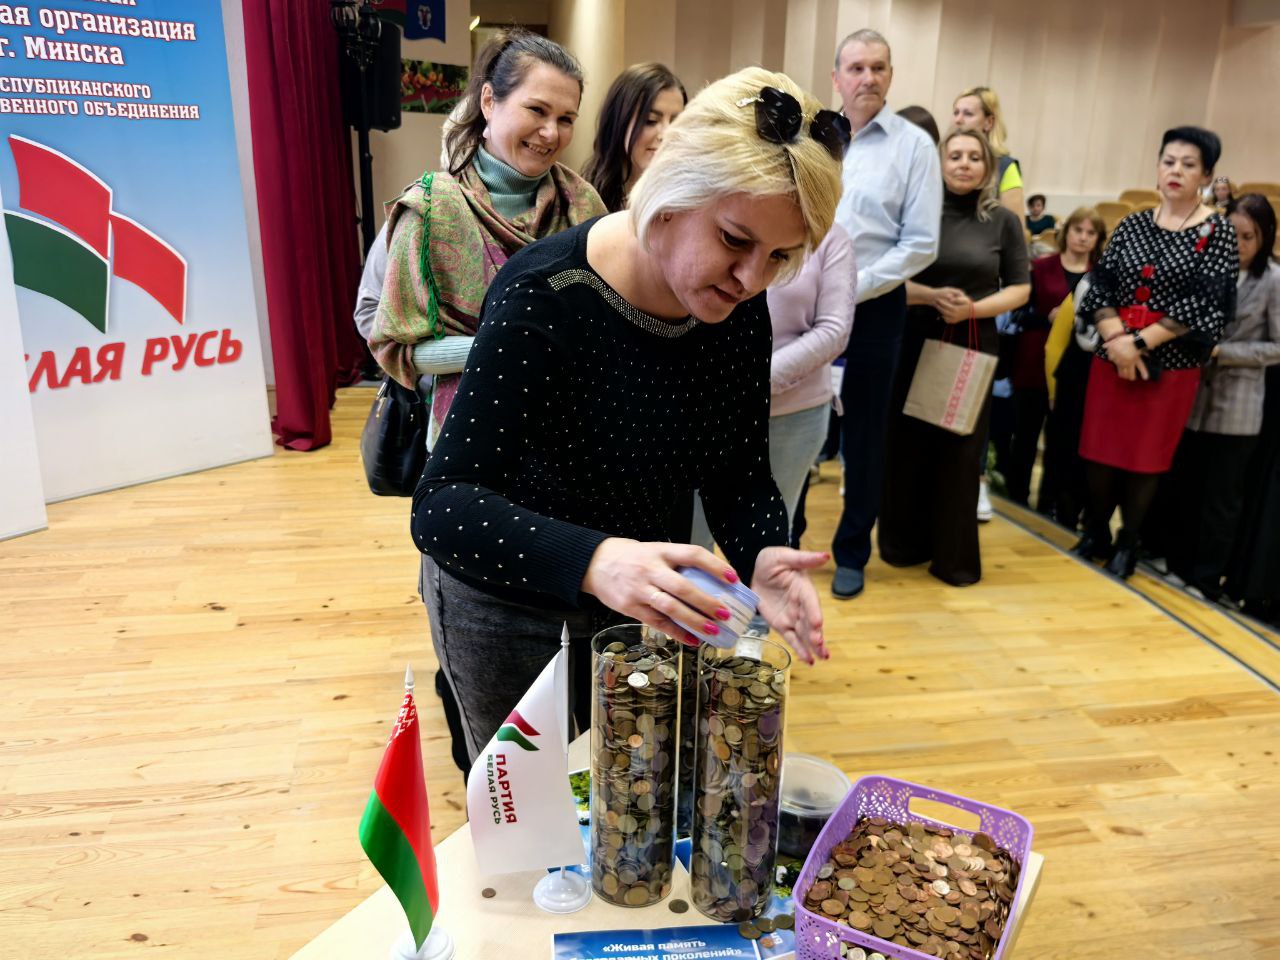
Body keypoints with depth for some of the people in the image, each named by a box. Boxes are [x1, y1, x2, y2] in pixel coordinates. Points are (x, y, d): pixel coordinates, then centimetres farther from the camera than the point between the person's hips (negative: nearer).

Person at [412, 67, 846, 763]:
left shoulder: (738, 308, -13)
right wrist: (592, 560, -51)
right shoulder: (545, 296, -30)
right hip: (503, 603, -5)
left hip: (631, 595, 5)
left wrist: (762, 557, -28)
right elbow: (441, 506, -34)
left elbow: (740, 474, -6)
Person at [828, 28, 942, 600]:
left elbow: (920, 245, -7)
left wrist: (851, 289, -14)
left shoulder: (914, 145, -2)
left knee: (863, 436, 8)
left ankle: (851, 552, 24)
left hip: (872, 309, -2)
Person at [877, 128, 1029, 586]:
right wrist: (931, 296, -18)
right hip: (914, 342, 0)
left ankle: (954, 556, 16)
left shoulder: (1004, 221, 2)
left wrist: (973, 309, -12)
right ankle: (905, 544, 21)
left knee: (960, 451, 5)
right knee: (907, 445, 5)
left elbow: (1020, 288, 4)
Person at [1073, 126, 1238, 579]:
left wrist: (1140, 343, -15)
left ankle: (1127, 543, 22)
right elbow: (1100, 286, 1)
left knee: (1145, 460, 5)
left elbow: (1205, 305, -11)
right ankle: (1095, 532, 26)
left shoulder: (1217, 231, -3)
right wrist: (1116, 339, -14)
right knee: (1099, 451, 7)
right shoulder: (1132, 224, 7)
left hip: (1171, 366, -3)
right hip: (1111, 358, 3)